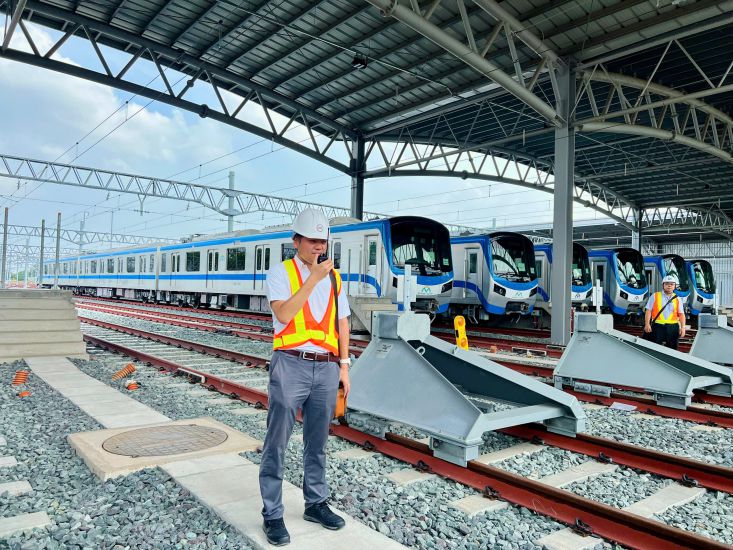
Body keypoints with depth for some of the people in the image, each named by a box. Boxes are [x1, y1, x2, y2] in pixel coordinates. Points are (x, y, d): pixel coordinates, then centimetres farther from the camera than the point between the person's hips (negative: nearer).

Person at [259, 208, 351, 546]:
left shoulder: (334, 277, 10)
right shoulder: (281, 273, -3)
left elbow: (342, 322, 14)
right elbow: (283, 314, -20)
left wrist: (344, 366, 11)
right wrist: (313, 278, -20)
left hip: (326, 368, 4)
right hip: (291, 366, -4)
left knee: (317, 441, 16)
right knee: (277, 443, 2)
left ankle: (315, 504, 31)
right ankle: (272, 514, 17)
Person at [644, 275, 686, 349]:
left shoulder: (677, 299, 11)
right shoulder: (655, 296, 5)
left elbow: (681, 314, 6)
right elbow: (648, 311, 1)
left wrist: (682, 327, -5)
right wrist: (647, 324, -8)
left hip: (673, 327, 3)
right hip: (657, 327, -2)